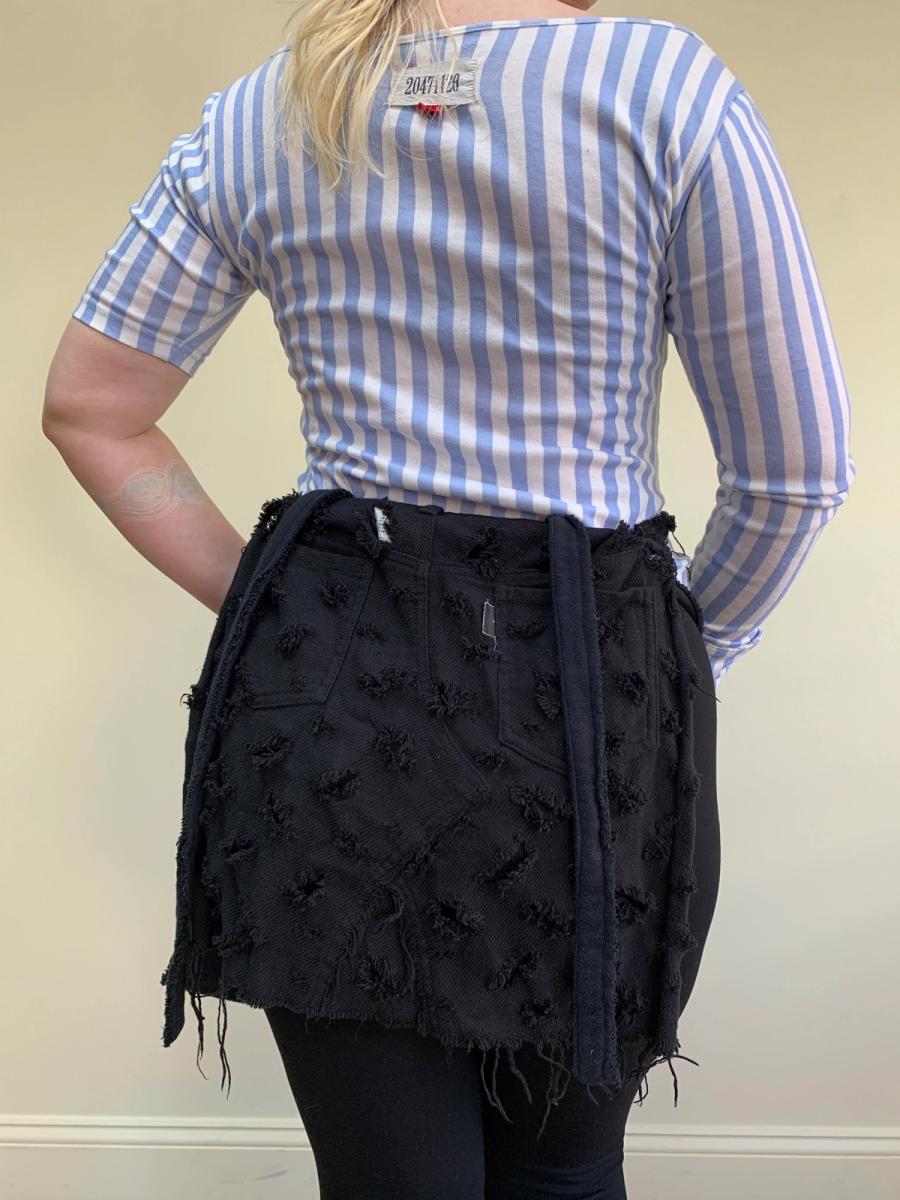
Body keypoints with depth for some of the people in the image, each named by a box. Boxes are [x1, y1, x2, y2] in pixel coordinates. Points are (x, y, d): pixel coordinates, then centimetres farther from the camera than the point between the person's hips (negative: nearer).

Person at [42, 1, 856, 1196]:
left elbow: (88, 409, 8)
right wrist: (688, 659, 11)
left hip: (325, 677, 3)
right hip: (587, 687, -2)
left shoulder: (253, 118, 5)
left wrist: (256, 598, 10)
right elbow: (797, 469, -4)